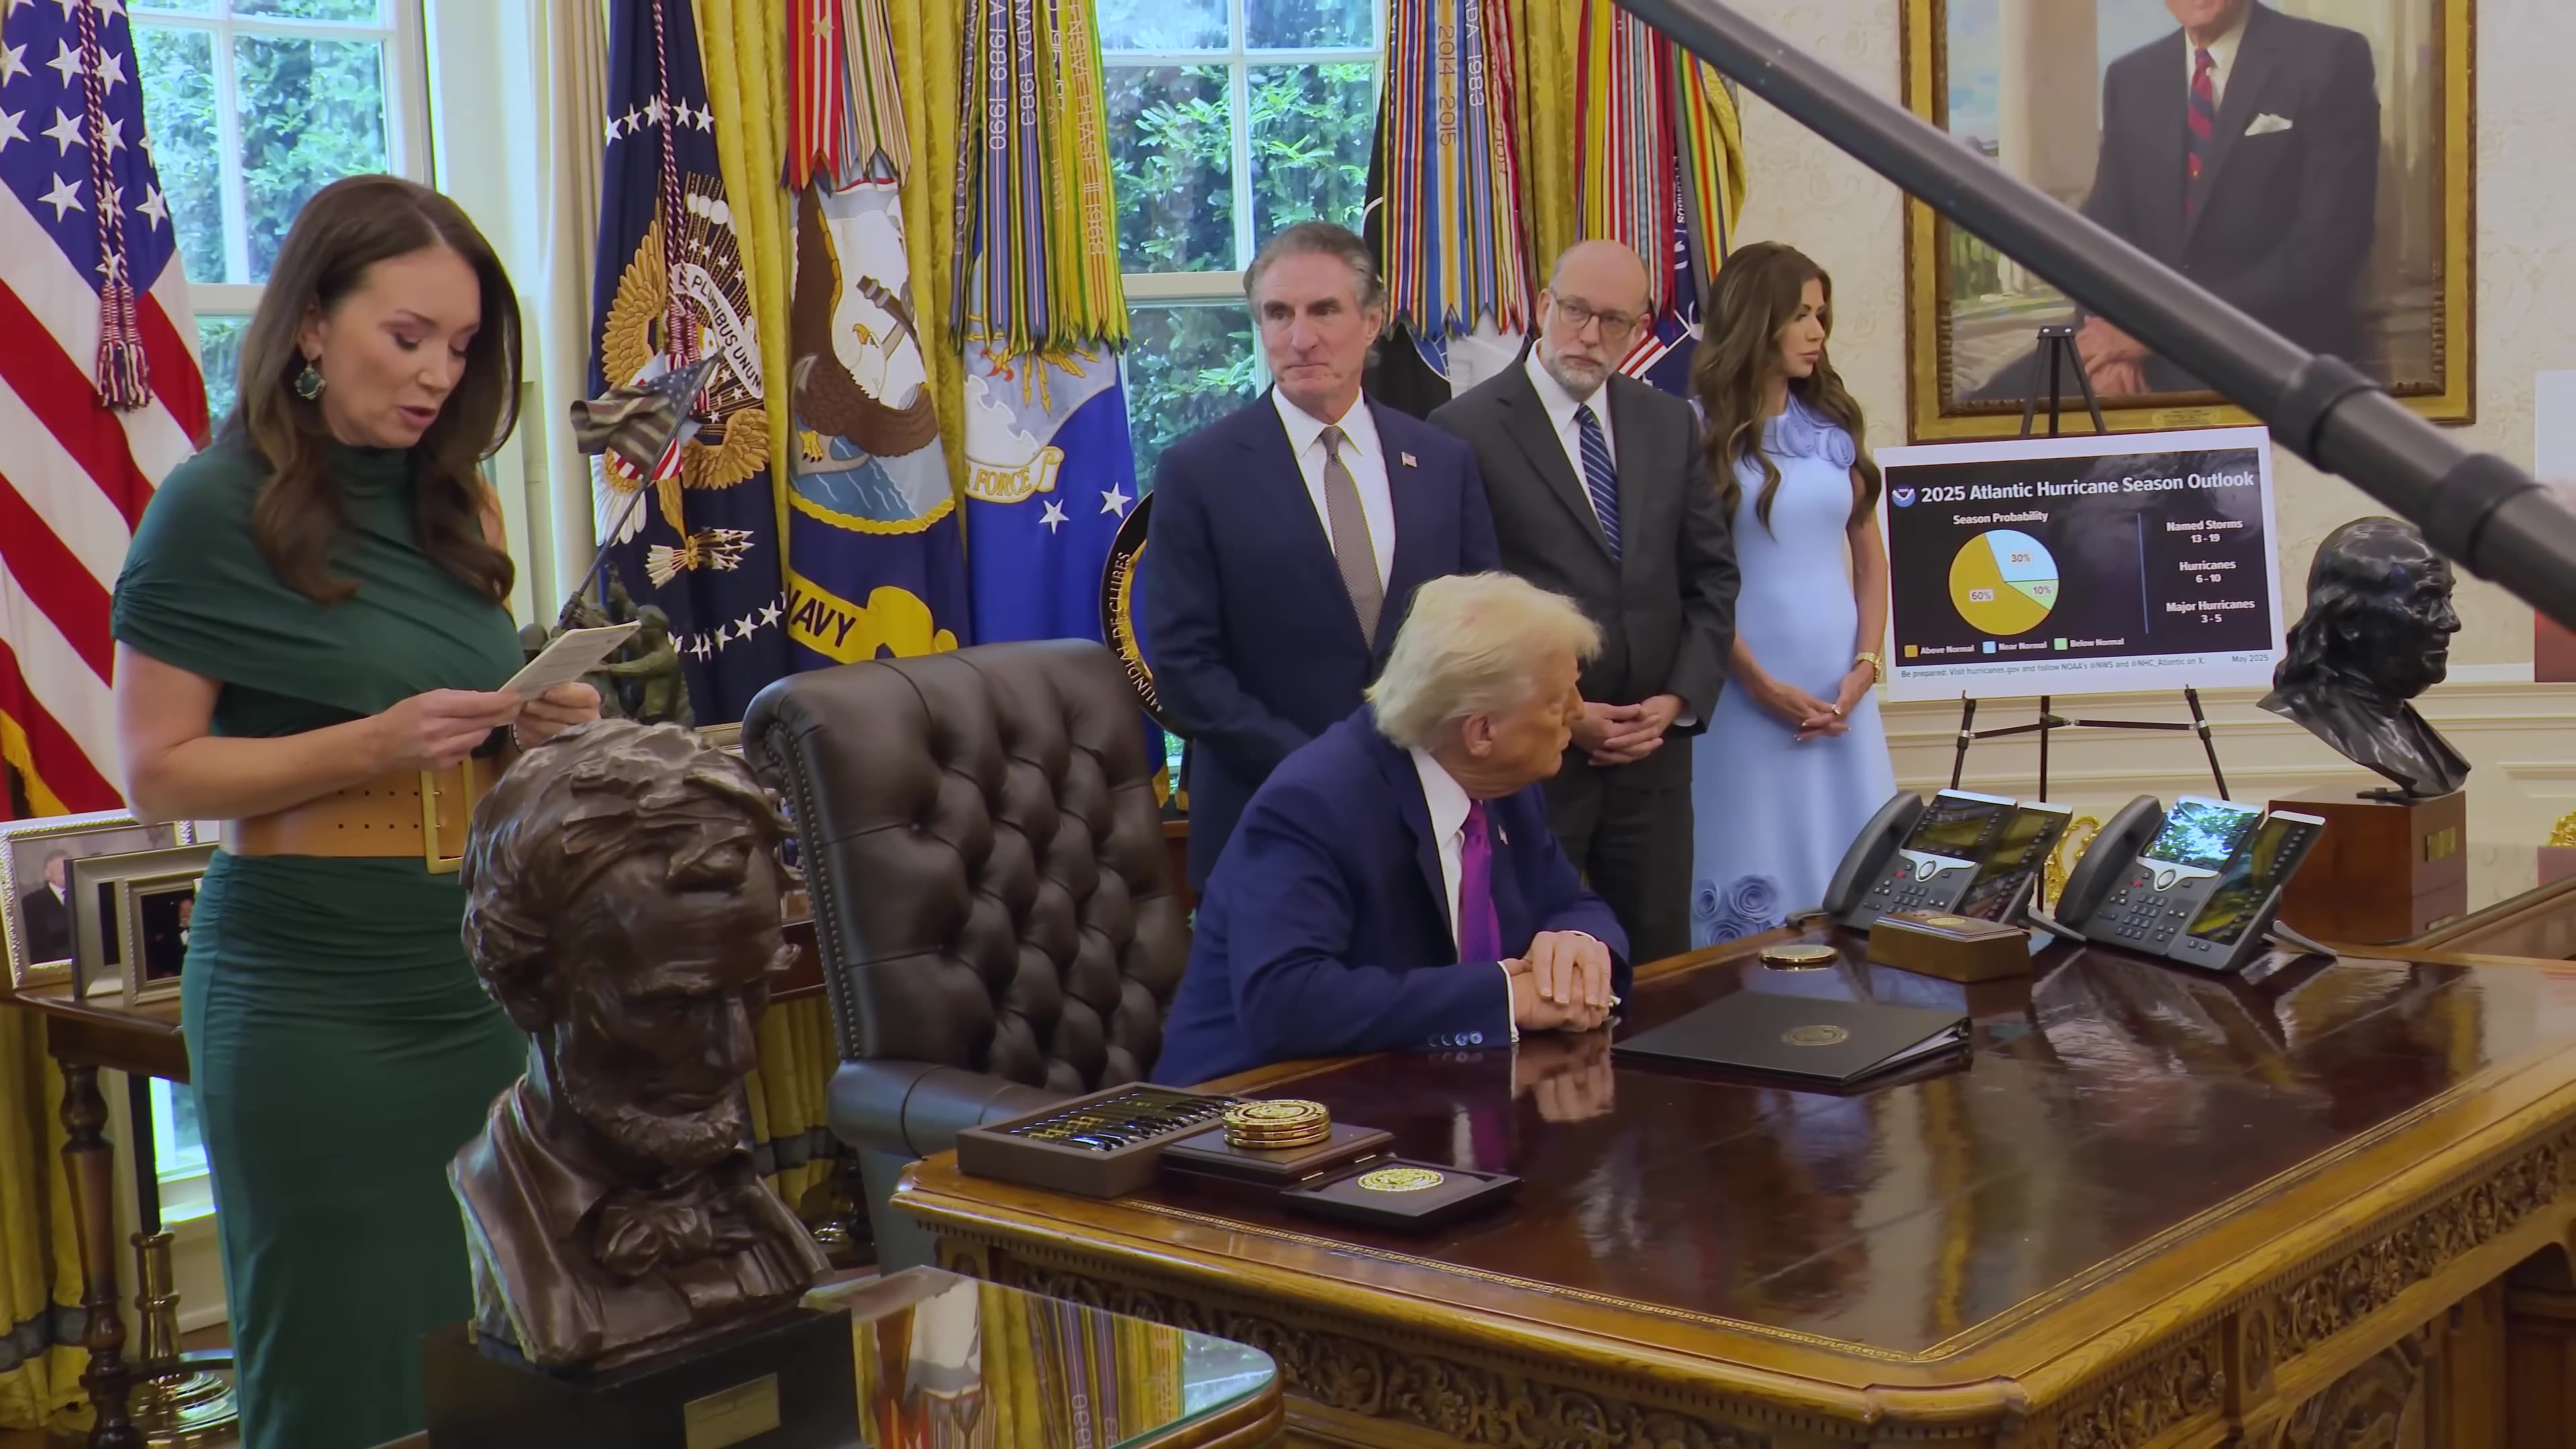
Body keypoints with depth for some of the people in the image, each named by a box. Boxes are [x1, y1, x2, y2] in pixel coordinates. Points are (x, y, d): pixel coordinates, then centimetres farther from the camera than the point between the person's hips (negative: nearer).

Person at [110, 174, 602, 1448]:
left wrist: (531, 728, -1)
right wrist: (376, 742, -18)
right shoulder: (216, 508, -6)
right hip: (313, 997, -5)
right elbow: (156, 773, -8)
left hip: (481, 978, 5)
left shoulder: (457, 507, 11)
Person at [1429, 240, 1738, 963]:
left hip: (1655, 745, 5)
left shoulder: (1670, 424, 9)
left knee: (1661, 968, 9)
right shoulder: (1466, 430, -7)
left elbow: (1712, 573, 12)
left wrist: (1679, 698, -1)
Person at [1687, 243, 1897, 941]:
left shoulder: (1834, 424, 11)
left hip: (1840, 688, 5)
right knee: (1754, 874, -1)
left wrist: (1865, 666, 1)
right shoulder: (1704, 432, -4)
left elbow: (1870, 554, 13)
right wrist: (1762, 684, -11)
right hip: (1749, 687, -5)